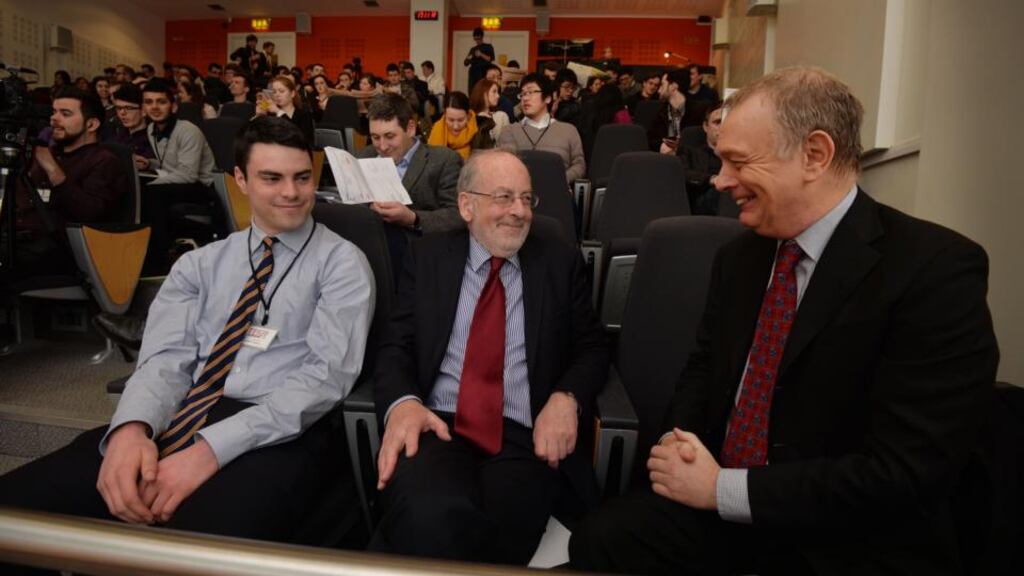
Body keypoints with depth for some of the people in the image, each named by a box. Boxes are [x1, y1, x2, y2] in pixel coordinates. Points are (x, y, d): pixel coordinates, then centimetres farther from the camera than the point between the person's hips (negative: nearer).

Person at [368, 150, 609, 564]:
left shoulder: (560, 260, 12)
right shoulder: (428, 258, 12)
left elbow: (591, 348, 11)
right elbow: (396, 347, 8)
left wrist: (566, 397, -11)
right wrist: (402, 403, -15)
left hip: (526, 438, 1)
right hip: (438, 427, -1)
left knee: (498, 535, -28)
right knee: (429, 519, -34)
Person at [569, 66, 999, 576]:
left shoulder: (936, 269, -15)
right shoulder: (738, 256, 4)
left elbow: (905, 472, -20)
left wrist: (724, 489, -18)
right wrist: (678, 443, -7)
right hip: (717, 508, 5)